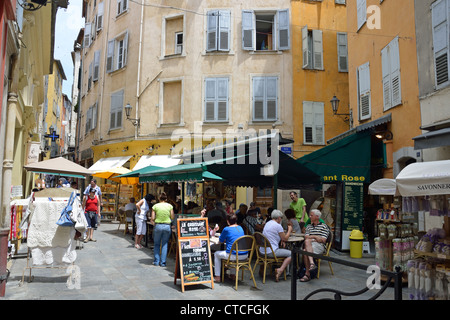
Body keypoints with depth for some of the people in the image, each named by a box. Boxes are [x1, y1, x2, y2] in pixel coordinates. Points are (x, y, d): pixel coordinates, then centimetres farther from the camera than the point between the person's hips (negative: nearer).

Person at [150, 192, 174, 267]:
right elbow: (172, 217, 3)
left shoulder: (155, 206, -1)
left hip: (158, 226, -1)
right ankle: (163, 262, 9)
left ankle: (156, 261, 13)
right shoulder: (170, 206, 1)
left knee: (157, 244, 15)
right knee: (165, 244, 10)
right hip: (167, 226, 1)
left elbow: (152, 218, -3)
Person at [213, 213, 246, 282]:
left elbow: (220, 241, 6)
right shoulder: (240, 228, 11)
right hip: (245, 255, 6)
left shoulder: (226, 229, -7)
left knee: (216, 254, 20)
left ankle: (217, 277, 23)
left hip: (234, 255, -6)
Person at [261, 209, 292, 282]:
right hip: (271, 252, -9)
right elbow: (285, 238, -3)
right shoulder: (278, 225, -11)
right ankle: (280, 270, -18)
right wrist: (289, 230, 13)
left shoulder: (267, 223, 14)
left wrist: (281, 239, 12)